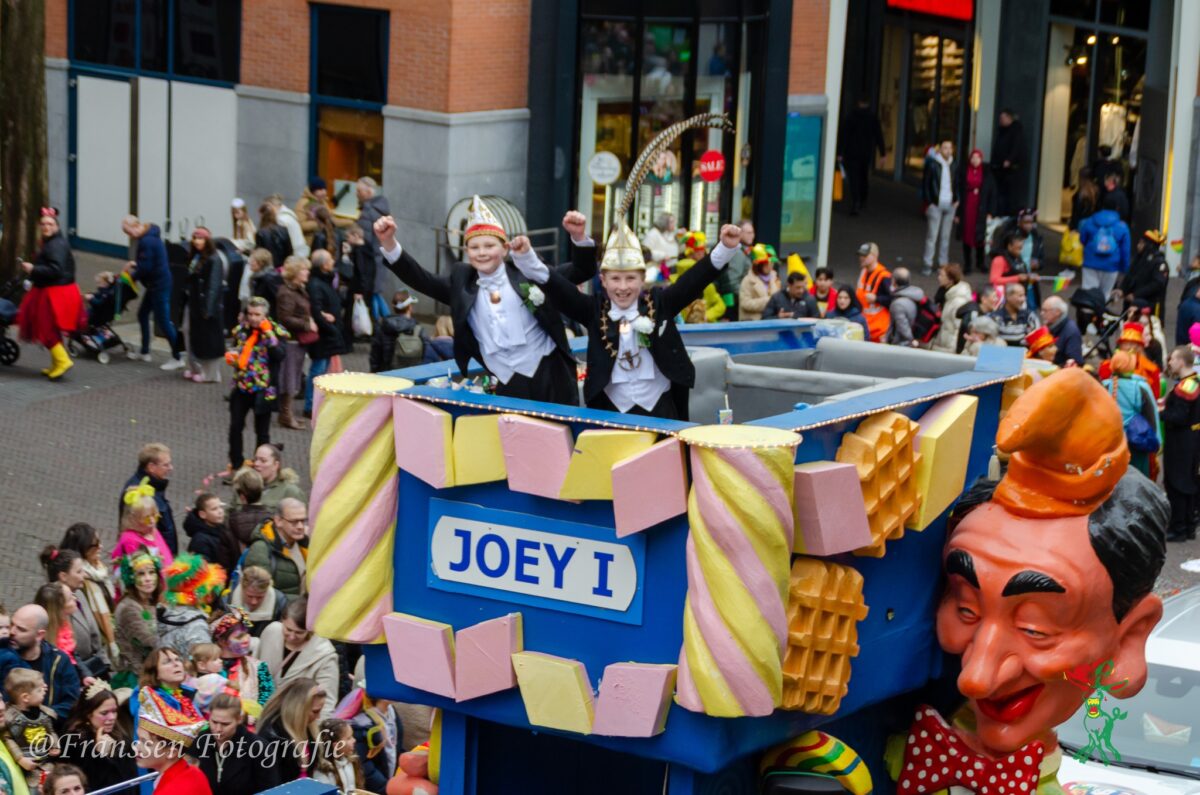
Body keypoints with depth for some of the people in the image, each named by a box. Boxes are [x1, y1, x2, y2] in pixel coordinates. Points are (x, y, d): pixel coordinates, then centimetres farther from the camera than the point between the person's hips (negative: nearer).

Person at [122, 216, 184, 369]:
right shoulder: (151, 235, 8)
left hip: (159, 285, -11)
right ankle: (144, 352, 31)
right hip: (156, 283, 11)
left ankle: (177, 358, 0)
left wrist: (133, 276, -6)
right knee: (142, 314, 20)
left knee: (163, 321, -5)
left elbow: (145, 268, -23)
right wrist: (136, 264, 8)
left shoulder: (146, 242, -24)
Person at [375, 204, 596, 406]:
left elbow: (582, 272, 2)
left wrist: (578, 236, -18)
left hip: (549, 377, -2)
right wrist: (388, 242, -13)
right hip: (508, 387, 2)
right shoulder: (462, 282, 9)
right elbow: (420, 279, 1)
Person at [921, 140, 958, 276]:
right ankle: (928, 265, 1)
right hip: (936, 204, -4)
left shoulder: (954, 165, 7)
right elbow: (925, 183, -3)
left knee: (945, 236, 9)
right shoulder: (932, 164, -5)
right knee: (932, 236, -3)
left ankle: (943, 264, 15)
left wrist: (957, 200, 7)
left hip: (950, 205, 4)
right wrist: (928, 202, -8)